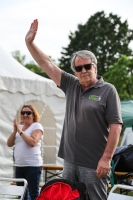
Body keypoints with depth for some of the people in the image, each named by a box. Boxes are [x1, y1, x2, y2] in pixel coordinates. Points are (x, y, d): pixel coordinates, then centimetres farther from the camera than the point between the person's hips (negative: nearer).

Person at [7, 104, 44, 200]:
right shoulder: (19, 127, 15)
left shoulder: (37, 126, -4)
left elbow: (32, 142, -19)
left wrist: (20, 131, -15)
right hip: (19, 165, 7)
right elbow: (9, 144, 9)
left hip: (33, 166, -7)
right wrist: (15, 130, -4)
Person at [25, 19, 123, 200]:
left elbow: (116, 127, -11)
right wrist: (30, 42, 6)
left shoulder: (108, 91, -5)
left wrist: (106, 158, -17)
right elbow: (47, 64, 13)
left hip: (94, 165, -6)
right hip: (70, 162, 6)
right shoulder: (71, 86, 10)